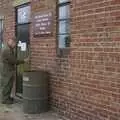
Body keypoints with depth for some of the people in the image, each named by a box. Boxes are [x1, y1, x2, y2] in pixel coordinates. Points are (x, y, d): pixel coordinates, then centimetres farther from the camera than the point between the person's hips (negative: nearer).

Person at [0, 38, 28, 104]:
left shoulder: (10, 50, 14)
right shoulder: (6, 50, -20)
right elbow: (13, 61, -21)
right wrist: (23, 61, -14)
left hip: (10, 70, 10)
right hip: (6, 71, -10)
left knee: (9, 85, 16)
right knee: (6, 86, -1)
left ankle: (7, 97, 28)